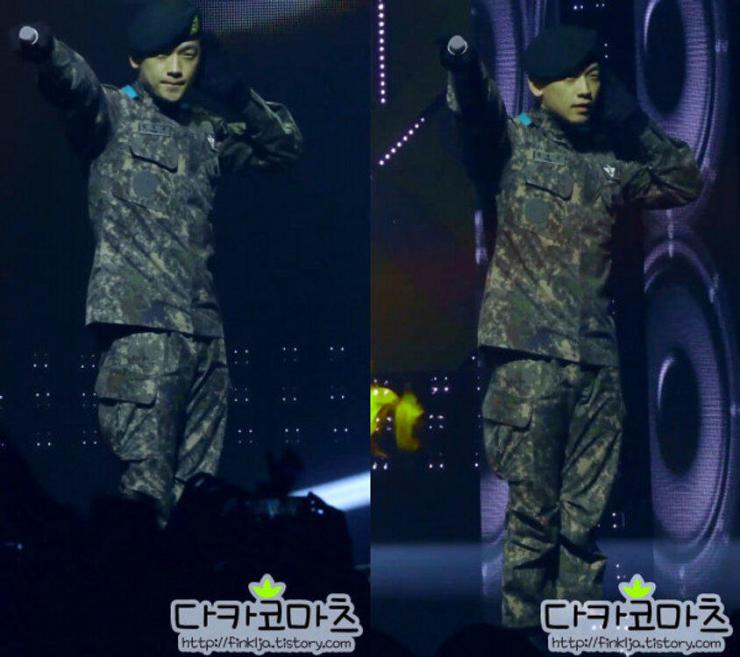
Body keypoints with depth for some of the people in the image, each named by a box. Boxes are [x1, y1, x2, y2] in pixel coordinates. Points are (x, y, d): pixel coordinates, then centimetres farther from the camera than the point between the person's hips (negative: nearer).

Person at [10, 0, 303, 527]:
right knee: (147, 488, -13)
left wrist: (237, 94, 9)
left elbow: (286, 146, 27)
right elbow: (76, 85, -19)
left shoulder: (207, 133, 20)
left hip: (203, 327, 7)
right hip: (142, 328, -6)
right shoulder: (114, 113, 3)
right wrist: (45, 50, -43)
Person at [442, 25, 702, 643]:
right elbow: (478, 111, -18)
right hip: (529, 354, -4)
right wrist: (464, 66, -41)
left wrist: (635, 122, 9)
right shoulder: (513, 144, 2)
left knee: (586, 514, 7)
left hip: (596, 359, 5)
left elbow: (687, 183, 22)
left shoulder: (611, 163, 16)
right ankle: (522, 624, 7)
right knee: (533, 510, -3)